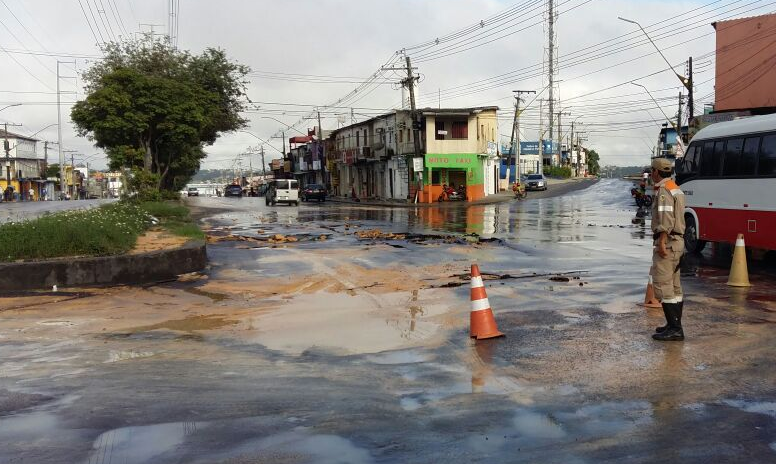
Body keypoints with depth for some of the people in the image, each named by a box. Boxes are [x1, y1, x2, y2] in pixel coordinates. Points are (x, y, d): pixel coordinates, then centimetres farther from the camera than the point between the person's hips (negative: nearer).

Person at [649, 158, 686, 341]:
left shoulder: (664, 191, -14)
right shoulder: (676, 189, 17)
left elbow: (666, 219, -23)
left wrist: (662, 242, -25)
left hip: (666, 242, -11)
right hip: (677, 241, 11)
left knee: (663, 285, -10)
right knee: (674, 286, 14)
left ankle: (674, 329, -11)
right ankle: (675, 325, 22)